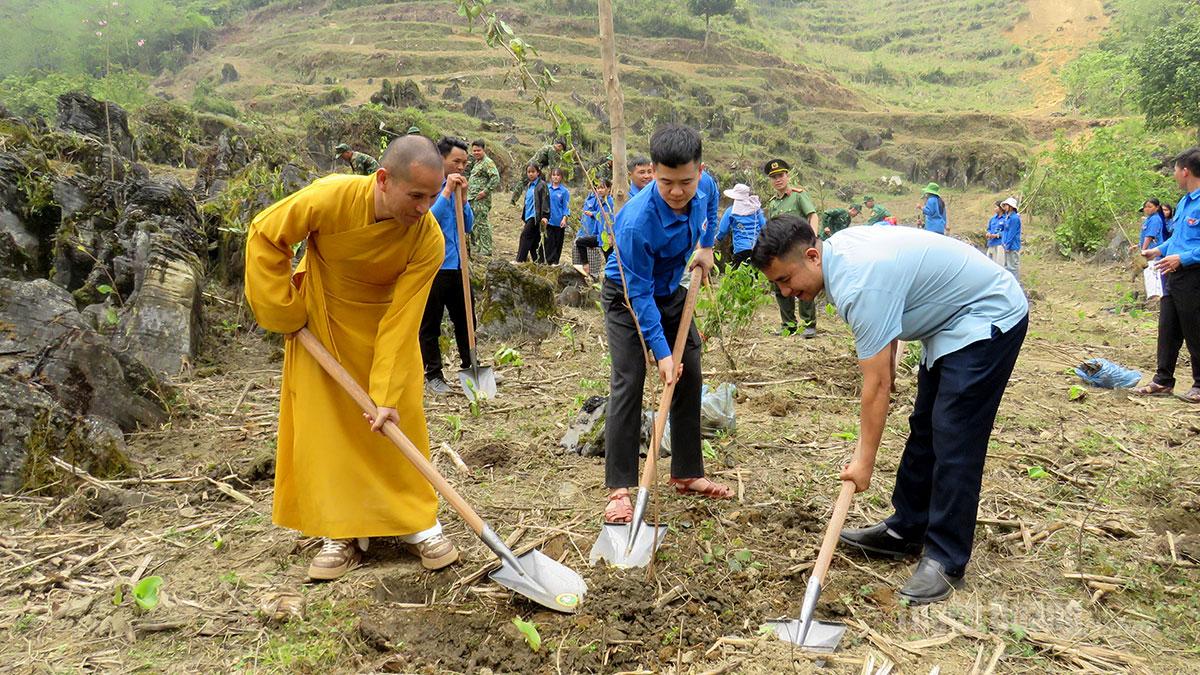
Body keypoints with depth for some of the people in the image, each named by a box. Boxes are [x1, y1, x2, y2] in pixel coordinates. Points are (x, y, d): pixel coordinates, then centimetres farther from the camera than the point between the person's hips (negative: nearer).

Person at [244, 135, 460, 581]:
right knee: (325, 423, 0)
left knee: (399, 421, -1)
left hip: (384, 324, 1)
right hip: (320, 323, 0)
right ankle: (341, 531, 11)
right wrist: (285, 311, -13)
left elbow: (401, 319, -26)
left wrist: (387, 395, -29)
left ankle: (416, 520, 14)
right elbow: (265, 235, -15)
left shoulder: (429, 239, -28)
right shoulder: (331, 197, -31)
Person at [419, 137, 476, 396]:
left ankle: (470, 367, 27)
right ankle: (433, 375, 15)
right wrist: (447, 192, -22)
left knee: (465, 319, 14)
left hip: (456, 265, 7)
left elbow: (468, 227, 8)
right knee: (430, 324, 5)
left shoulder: (457, 188, 10)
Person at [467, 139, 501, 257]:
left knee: (481, 223, -8)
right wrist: (468, 186, 18)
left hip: (481, 199, -10)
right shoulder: (477, 163, 19)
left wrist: (485, 191, -22)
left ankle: (486, 249, -3)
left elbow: (496, 178, -22)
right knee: (473, 223, 15)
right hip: (472, 199, 10)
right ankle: (475, 247, 24)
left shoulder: (488, 162, -11)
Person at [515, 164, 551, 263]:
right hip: (529, 216, 8)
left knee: (525, 235, -14)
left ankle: (520, 260, -14)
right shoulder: (528, 186, 18)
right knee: (534, 240, 8)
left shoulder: (542, 185, -6)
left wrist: (545, 216, -20)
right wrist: (523, 215, 25)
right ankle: (539, 261, 12)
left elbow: (545, 201, -12)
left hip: (536, 216, -8)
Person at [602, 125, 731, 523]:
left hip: (671, 292, 7)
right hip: (627, 298, -6)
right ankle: (619, 489, -10)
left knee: (689, 379, 6)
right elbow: (639, 294, -30)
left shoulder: (699, 191, -18)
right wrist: (662, 353, -29)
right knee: (628, 385, -15)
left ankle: (687, 474, 18)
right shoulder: (637, 221, -36)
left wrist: (706, 246, 6)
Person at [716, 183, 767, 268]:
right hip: (758, 248, 3)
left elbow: (722, 231, 5)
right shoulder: (756, 208, 7)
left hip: (741, 249, -3)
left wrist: (718, 238, 26)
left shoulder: (731, 211, 1)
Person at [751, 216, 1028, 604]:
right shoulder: (838, 248, -3)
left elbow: (877, 384, -26)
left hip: (989, 316, -11)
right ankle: (906, 531, 20)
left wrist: (864, 461, -18)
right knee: (924, 429, 12)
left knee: (954, 440, -13)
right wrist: (885, 360, 15)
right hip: (953, 320, 11)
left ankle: (946, 560, -6)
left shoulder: (859, 284, -32)